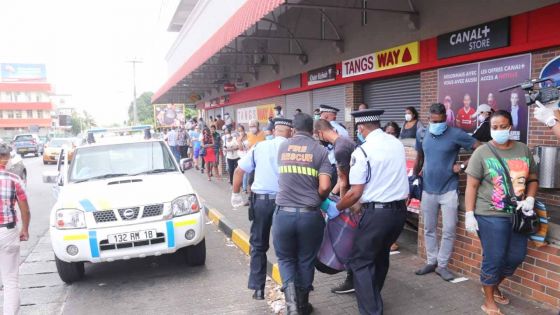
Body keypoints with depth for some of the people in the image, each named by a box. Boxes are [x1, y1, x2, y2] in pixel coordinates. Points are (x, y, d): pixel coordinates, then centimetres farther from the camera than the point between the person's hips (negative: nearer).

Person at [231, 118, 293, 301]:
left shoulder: (259, 147, 3)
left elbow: (239, 170, 5)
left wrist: (236, 193, 16)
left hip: (260, 199, 2)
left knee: (258, 245, 15)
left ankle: (258, 288, 16)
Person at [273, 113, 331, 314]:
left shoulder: (282, 147, 8)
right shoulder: (320, 150, -1)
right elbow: (324, 187, -8)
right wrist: (317, 200, 11)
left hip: (283, 213, 1)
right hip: (310, 215, -1)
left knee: (286, 259, 18)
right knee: (306, 261, 17)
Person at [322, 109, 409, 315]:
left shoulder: (362, 151, -13)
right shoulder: (398, 144, 8)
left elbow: (356, 193, -13)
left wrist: (336, 208, 2)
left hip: (377, 212, -8)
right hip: (400, 209, 8)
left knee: (361, 261, 1)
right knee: (381, 253, 24)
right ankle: (373, 297, 41)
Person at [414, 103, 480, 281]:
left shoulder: (456, 134, -11)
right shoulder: (422, 135, 3)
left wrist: (463, 166, -14)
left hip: (449, 190, -4)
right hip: (428, 190, 4)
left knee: (448, 230, 0)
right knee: (429, 229, 12)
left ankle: (442, 265, 15)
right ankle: (431, 262, 26)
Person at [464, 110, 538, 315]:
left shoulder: (524, 150, 5)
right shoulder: (482, 153, -7)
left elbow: (532, 179, 13)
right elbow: (471, 186, -7)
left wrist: (530, 199, -5)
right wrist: (469, 214, -11)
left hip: (517, 214, 5)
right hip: (490, 215, -5)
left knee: (516, 257, 13)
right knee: (493, 258, 1)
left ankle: (494, 286, 39)